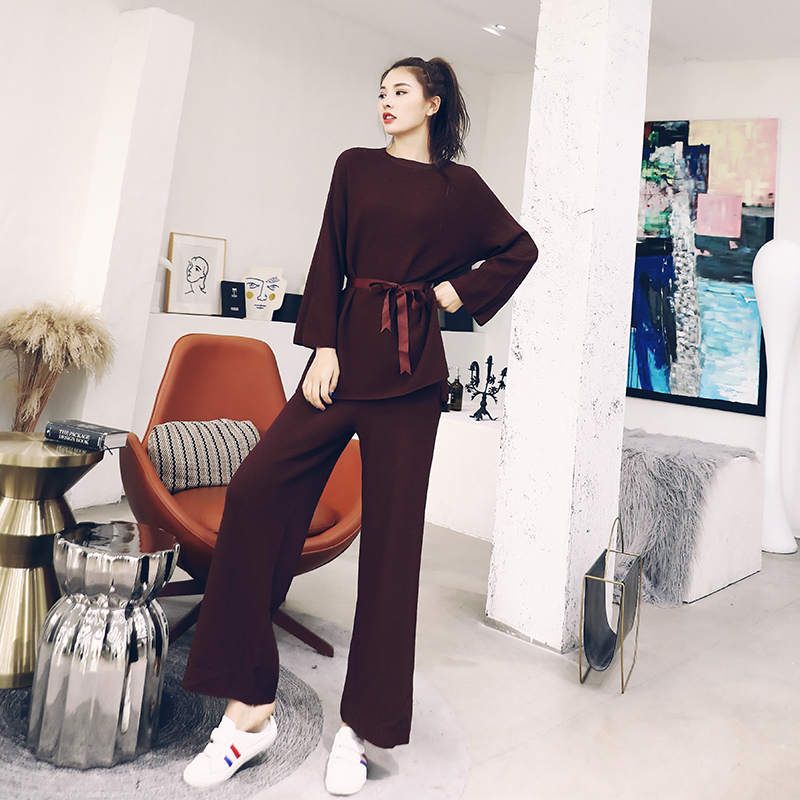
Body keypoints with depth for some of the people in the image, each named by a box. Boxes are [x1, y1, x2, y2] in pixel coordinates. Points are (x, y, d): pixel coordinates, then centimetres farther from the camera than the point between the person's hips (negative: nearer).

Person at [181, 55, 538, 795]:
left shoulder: (458, 185, 10)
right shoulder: (355, 166, 15)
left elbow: (521, 249, 18)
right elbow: (329, 259, 8)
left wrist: (461, 291, 6)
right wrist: (323, 346, -3)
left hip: (411, 363, -2)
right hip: (348, 348, 2)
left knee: (392, 529, -2)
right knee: (257, 488, -14)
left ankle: (362, 726, 12)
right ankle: (250, 708, -3)